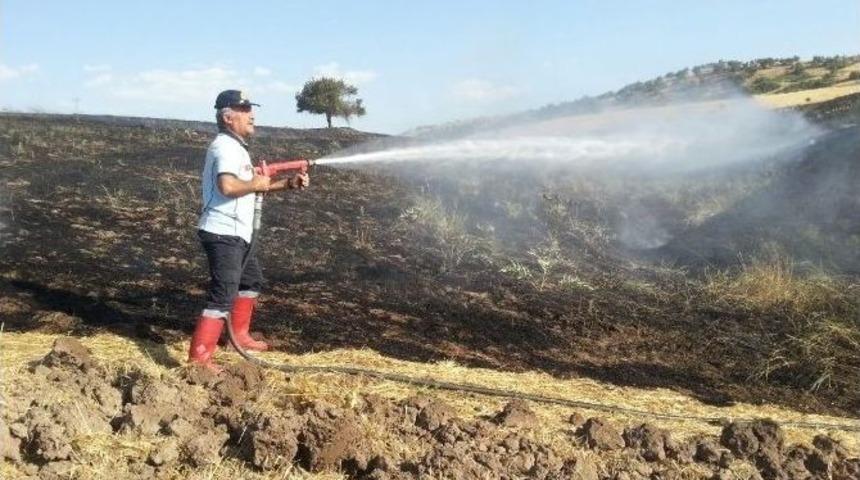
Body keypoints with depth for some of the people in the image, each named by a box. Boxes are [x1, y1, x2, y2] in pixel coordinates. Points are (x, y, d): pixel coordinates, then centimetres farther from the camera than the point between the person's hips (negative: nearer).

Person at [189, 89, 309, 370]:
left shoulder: (236, 147, 17)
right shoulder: (226, 146, -17)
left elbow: (254, 185, 20)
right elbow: (227, 186, -34)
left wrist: (289, 184, 9)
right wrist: (255, 184, -17)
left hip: (236, 234, 11)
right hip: (223, 234, -11)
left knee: (252, 281, 25)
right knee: (223, 296, -12)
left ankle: (239, 335, 38)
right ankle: (199, 357, -9)